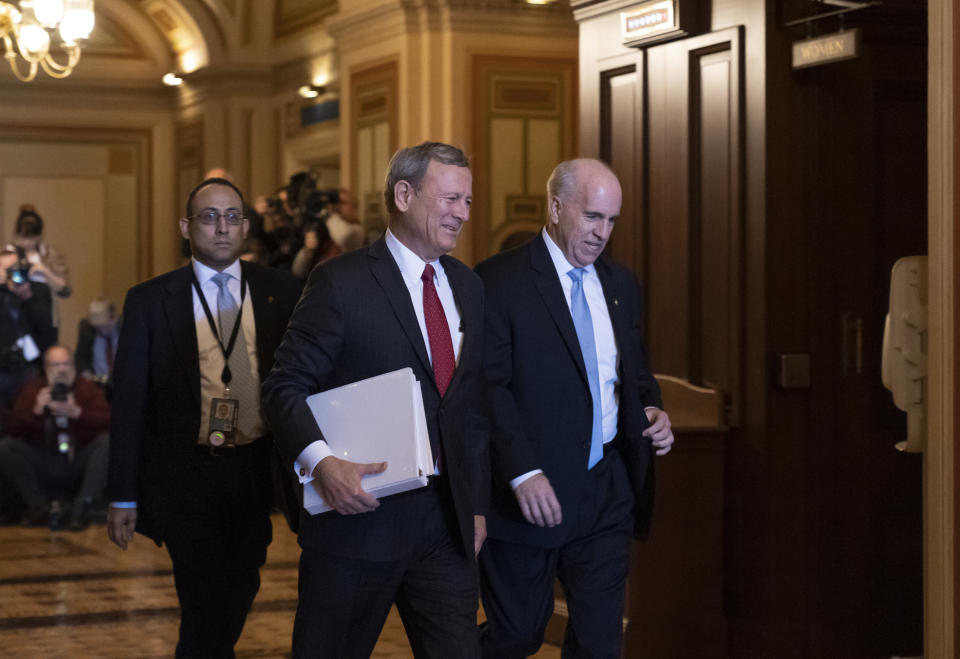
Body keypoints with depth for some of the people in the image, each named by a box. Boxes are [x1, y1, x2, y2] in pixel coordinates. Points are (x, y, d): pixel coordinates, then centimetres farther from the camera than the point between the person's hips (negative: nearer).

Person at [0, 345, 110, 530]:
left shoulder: (88, 388, 3)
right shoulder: (33, 388, 6)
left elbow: (107, 421, -13)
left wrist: (76, 413, -28)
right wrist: (36, 411, -23)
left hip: (78, 463, -1)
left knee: (107, 442, -28)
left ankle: (81, 508, -22)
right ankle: (38, 506, -11)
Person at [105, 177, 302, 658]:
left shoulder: (281, 292, 5)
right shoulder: (149, 301, 0)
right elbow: (129, 401, 1)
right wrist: (123, 496, -1)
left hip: (258, 473, 3)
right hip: (187, 476, -2)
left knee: (238, 596, 14)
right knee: (205, 606, -8)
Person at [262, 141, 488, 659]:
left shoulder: (468, 288, 13)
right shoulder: (340, 282, -8)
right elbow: (286, 388, -11)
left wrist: (476, 505, 13)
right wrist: (321, 462, -27)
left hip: (446, 524, 5)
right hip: (358, 513, -5)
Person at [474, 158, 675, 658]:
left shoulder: (621, 285, 12)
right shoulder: (498, 281, -9)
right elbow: (488, 387, -14)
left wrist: (650, 411, 0)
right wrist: (523, 472, -23)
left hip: (607, 491, 5)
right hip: (529, 494, -5)